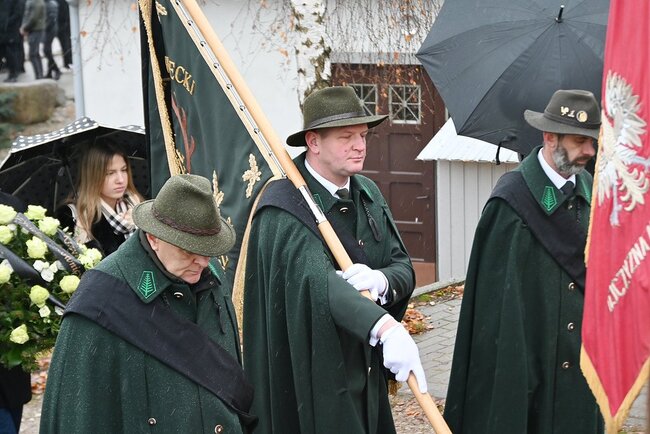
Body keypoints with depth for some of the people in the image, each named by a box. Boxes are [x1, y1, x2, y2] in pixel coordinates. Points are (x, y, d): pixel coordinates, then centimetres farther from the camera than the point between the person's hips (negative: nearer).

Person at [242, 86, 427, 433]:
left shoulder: (368, 194, 8)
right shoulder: (284, 209, -17)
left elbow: (404, 269, 5)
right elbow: (316, 277, -33)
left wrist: (381, 280, -21)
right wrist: (385, 328, -48)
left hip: (365, 374, 7)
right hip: (313, 378, -7)